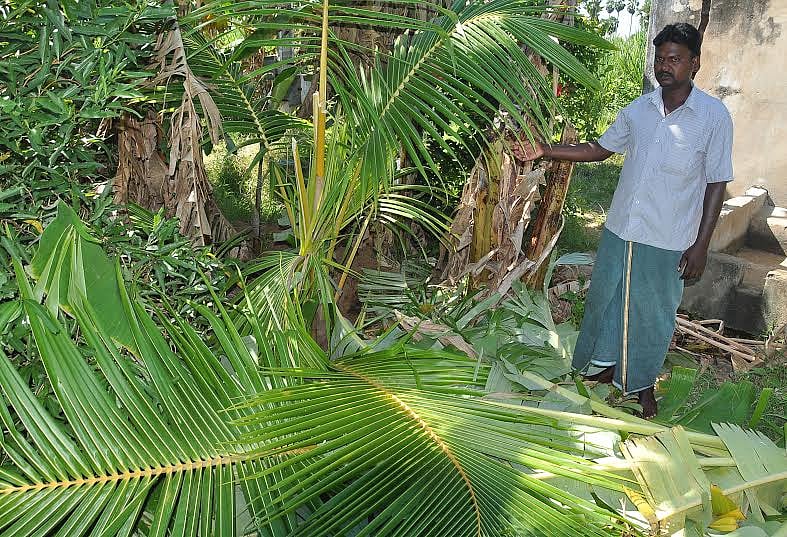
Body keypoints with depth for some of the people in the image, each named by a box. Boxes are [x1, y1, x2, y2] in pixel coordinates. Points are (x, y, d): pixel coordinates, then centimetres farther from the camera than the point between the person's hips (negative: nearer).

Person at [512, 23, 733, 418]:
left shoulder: (714, 115, -10)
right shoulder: (638, 110, 1)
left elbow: (717, 184, -7)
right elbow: (599, 149, 13)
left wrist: (701, 245, -10)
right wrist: (545, 151, 2)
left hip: (667, 240, -4)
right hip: (620, 228, 4)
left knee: (653, 312, 10)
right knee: (605, 297, 15)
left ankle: (642, 382, 33)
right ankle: (605, 364, 39)